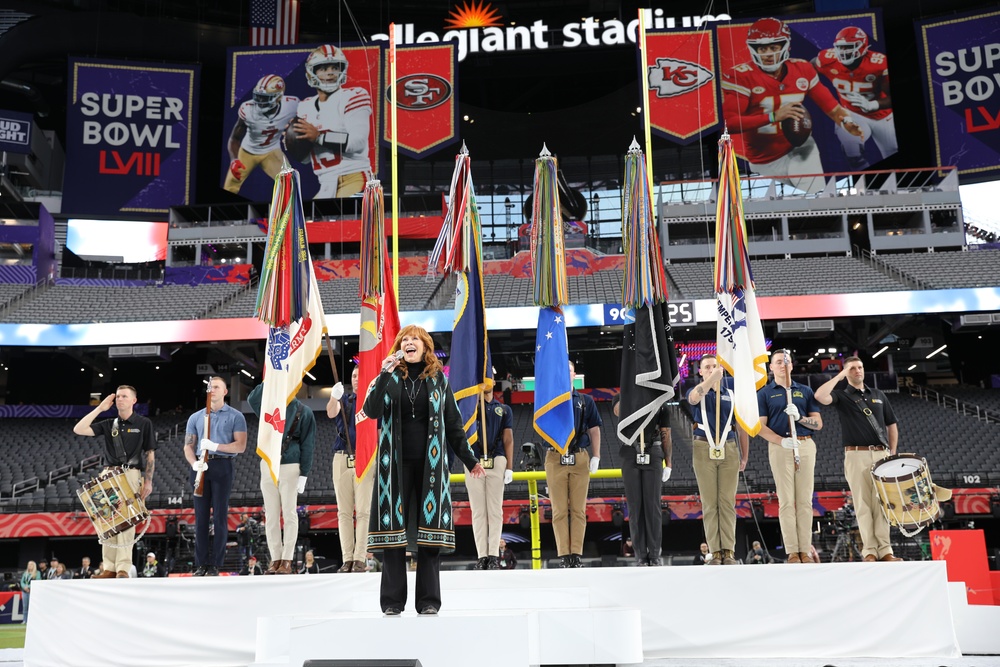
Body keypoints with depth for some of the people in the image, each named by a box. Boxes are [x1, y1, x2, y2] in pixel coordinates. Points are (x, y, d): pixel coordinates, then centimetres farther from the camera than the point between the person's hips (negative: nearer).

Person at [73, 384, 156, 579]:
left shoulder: (143, 423, 5)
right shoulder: (109, 424, 14)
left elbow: (150, 454, 3)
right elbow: (78, 430, 3)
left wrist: (148, 481, -5)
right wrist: (100, 408, 5)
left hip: (131, 474, -4)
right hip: (108, 474, 4)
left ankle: (123, 569, -10)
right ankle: (109, 568, 4)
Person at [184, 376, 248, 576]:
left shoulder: (235, 416, 5)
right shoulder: (195, 417, 16)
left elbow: (241, 446, -4)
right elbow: (188, 446, 12)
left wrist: (215, 446, -17)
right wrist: (194, 463, -9)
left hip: (222, 467, -3)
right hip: (201, 468, 3)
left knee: (220, 516, -3)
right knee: (201, 516, 4)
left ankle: (215, 564, 3)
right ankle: (200, 564, 10)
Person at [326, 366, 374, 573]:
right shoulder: (344, 399, 13)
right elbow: (331, 413, -9)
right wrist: (334, 397, -31)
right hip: (342, 458, 3)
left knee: (363, 511, -5)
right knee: (344, 512, 2)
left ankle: (360, 559, -4)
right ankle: (347, 559, 5)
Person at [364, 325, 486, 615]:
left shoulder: (438, 379, 11)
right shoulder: (390, 377, 9)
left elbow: (453, 424, 13)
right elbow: (371, 411, -7)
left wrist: (469, 459, 10)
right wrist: (384, 374, -15)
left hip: (430, 463, 1)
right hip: (396, 463, 0)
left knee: (430, 529, -2)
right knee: (393, 528, -2)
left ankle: (428, 600, 4)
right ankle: (392, 600, 5)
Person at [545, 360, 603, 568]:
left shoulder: (586, 401, 12)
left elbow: (594, 429, 12)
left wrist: (596, 457, 3)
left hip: (580, 460, 1)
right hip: (555, 459, -1)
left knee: (578, 510, 2)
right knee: (559, 510, 1)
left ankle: (576, 554, 7)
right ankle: (563, 555, 4)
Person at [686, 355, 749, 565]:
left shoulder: (731, 391, 8)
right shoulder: (696, 392, 4)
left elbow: (741, 426, 11)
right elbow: (694, 398, -23)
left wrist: (744, 456, 8)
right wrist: (712, 379, -39)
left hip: (728, 449, 1)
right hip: (704, 450, -1)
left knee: (727, 501, -1)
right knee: (709, 503, -1)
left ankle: (729, 552, 1)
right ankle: (715, 552, 0)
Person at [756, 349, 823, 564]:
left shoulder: (805, 391, 16)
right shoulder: (764, 393, 9)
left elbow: (818, 423, 10)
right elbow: (761, 426, 0)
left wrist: (799, 417, -10)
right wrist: (782, 441, -16)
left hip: (806, 445, 2)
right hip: (780, 447, -2)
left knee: (805, 500, -1)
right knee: (786, 501, -5)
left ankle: (805, 550, 1)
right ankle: (792, 552, -3)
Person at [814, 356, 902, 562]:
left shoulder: (878, 395, 18)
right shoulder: (842, 395, 7)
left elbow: (892, 425, 21)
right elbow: (820, 396, -16)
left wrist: (893, 452, 11)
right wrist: (839, 376, -7)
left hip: (881, 454, 3)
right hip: (856, 455, -3)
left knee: (881, 503, 0)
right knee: (863, 504, -3)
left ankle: (885, 549, 2)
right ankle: (870, 550, -1)